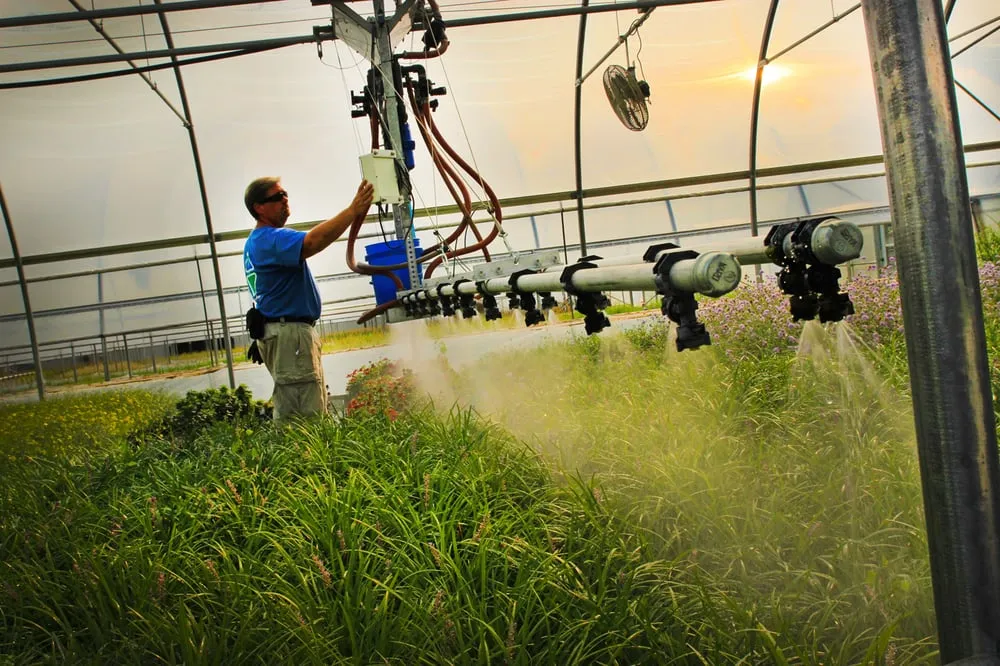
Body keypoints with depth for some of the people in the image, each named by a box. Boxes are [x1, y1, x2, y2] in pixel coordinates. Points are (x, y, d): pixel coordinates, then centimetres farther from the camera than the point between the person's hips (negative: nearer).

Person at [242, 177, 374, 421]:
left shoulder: (256, 241, 20)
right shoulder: (271, 239, -15)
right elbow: (312, 242, -32)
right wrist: (353, 210, -32)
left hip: (283, 332, 11)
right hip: (290, 334, -11)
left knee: (288, 412, 13)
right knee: (307, 416, -11)